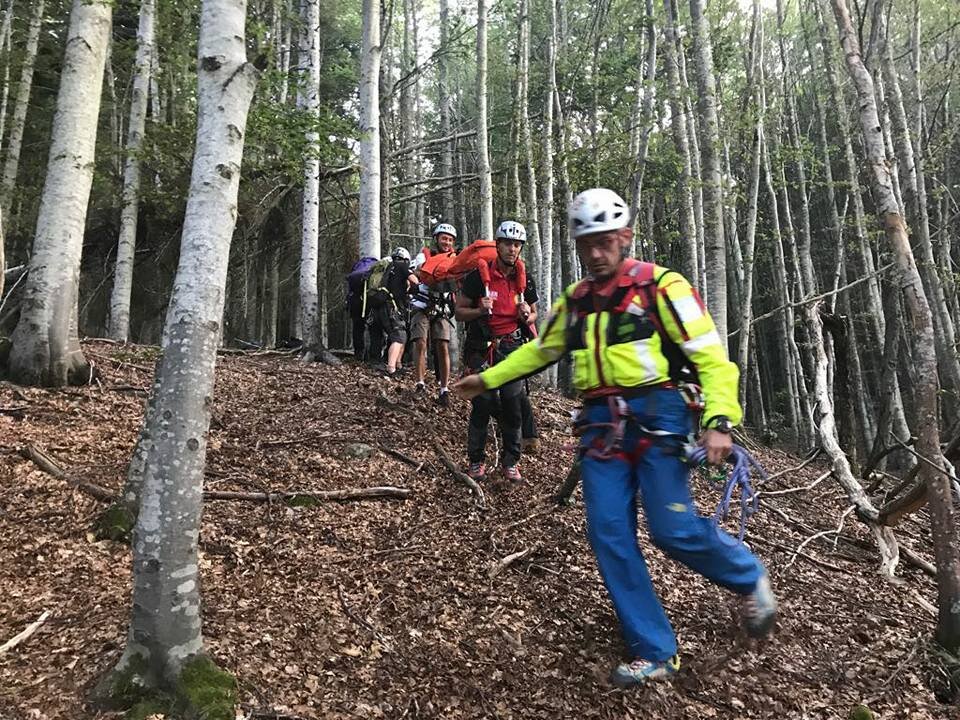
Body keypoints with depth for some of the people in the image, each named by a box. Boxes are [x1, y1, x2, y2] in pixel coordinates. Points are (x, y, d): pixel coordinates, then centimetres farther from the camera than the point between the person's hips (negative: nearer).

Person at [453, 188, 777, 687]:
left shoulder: (660, 286, -3)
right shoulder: (575, 300, 14)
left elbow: (710, 355, -7)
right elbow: (540, 351, 28)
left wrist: (720, 420, -19)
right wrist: (488, 379, 29)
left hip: (656, 417, -5)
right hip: (601, 426, 5)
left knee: (673, 530, -9)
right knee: (609, 534, -2)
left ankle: (749, 577, 24)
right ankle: (653, 653, 12)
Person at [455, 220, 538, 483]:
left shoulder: (524, 279, 4)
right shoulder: (479, 275, -6)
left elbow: (533, 313, 17)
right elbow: (460, 312, -2)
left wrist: (527, 316, -6)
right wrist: (480, 310, -21)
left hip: (512, 348, 3)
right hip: (482, 349, -2)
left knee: (512, 406, 1)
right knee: (482, 405, -2)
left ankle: (511, 462, 14)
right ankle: (476, 461, 13)